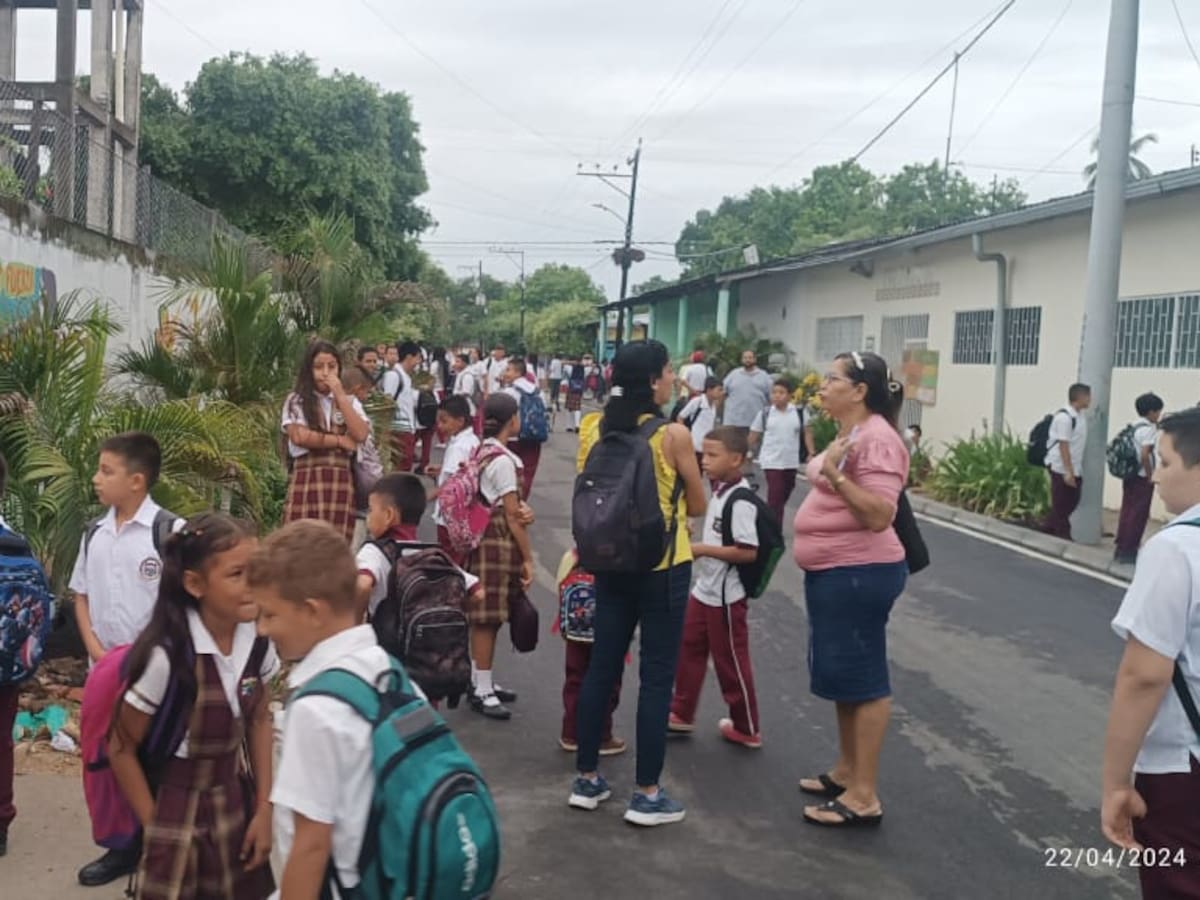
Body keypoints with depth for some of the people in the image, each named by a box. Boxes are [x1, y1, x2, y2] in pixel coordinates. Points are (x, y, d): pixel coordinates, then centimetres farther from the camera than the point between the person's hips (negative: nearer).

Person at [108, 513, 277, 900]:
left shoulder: (258, 642, -10)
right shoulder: (165, 655, -24)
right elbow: (122, 749, -11)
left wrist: (264, 807, 4)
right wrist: (156, 829, -5)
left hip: (234, 802, 4)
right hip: (175, 808, -4)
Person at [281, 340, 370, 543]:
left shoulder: (350, 401, 13)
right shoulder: (296, 400, 5)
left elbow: (360, 435, -4)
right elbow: (300, 437, -11)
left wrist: (340, 396, -4)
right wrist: (340, 440, -4)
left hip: (340, 482, 2)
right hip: (306, 480, -2)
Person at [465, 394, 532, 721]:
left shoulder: (480, 452, 11)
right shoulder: (503, 461, -16)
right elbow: (513, 516, -15)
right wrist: (528, 558, -10)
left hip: (481, 538, 9)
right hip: (498, 544, -9)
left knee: (485, 617, 15)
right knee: (487, 618, -3)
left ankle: (483, 683, 24)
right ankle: (483, 692, 4)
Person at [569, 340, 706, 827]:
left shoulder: (594, 428, -1)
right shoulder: (673, 434, -15)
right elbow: (697, 505, -4)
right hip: (663, 565, -5)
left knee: (602, 666, 14)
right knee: (657, 677, 4)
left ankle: (587, 779, 23)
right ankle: (647, 794, 11)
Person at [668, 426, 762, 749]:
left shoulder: (741, 501, -22)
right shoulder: (720, 491, 6)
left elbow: (748, 552, -27)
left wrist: (703, 550, -24)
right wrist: (695, 543, 6)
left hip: (725, 597, -9)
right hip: (703, 589, 9)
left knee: (731, 661, 5)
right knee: (688, 649, 17)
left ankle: (747, 729, 21)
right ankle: (681, 714, 31)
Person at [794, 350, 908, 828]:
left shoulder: (875, 438, -19)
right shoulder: (850, 433, 14)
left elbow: (879, 515, -26)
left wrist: (834, 474, -30)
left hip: (858, 573, -11)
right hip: (833, 572, 11)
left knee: (862, 677, -4)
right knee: (840, 672, 18)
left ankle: (864, 797, 3)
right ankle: (846, 770, 32)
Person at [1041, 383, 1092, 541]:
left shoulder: (1081, 415, 9)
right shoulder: (1064, 417, -18)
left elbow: (1077, 445, 14)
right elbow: (1063, 446, -20)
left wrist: (1074, 470, 14)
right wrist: (1068, 472, -21)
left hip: (1075, 469, 9)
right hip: (1062, 469, -9)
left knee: (1071, 502, 14)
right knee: (1061, 505, 2)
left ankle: (1047, 529, 26)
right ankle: (1063, 537, 12)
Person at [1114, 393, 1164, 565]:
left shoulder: (1134, 427, 11)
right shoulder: (1148, 429, -16)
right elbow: (1144, 455, -24)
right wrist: (1150, 475, -15)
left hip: (1130, 475, 9)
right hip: (1142, 478, -9)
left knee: (1127, 512, 12)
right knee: (1139, 515, -1)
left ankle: (1121, 549, 17)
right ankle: (1128, 551, 3)